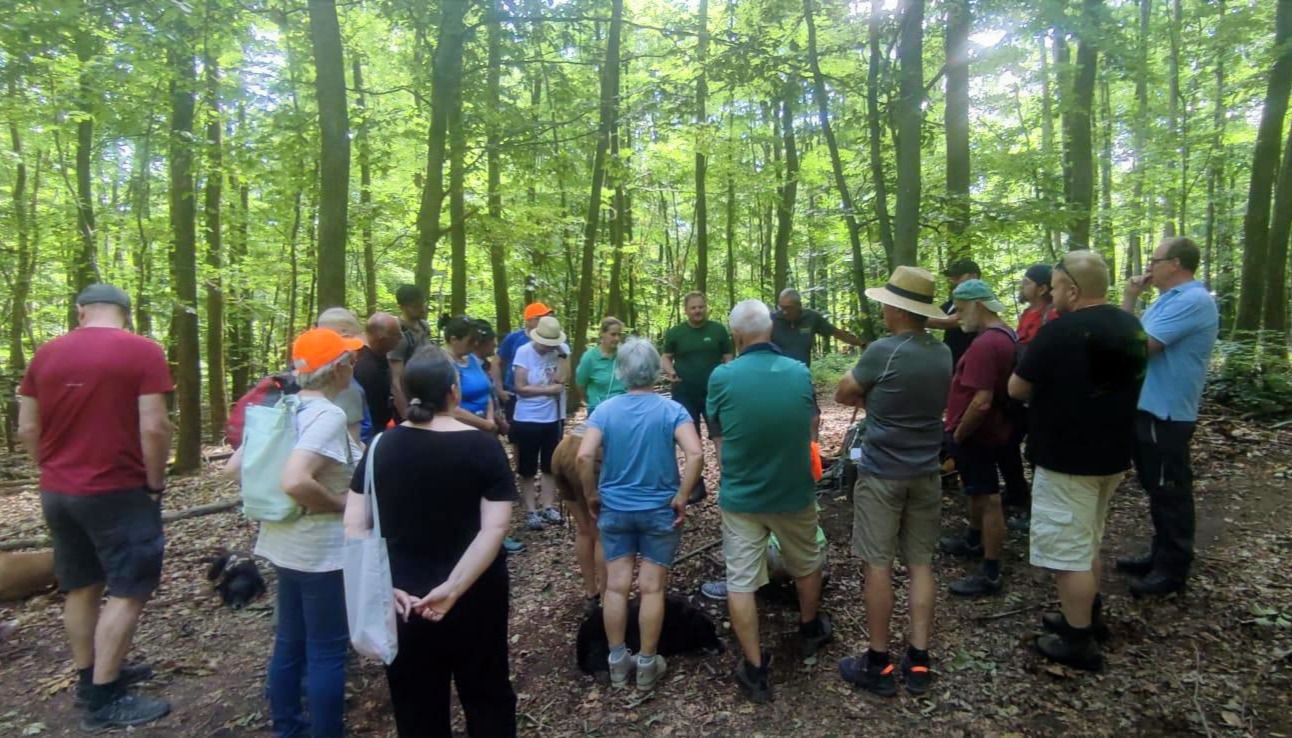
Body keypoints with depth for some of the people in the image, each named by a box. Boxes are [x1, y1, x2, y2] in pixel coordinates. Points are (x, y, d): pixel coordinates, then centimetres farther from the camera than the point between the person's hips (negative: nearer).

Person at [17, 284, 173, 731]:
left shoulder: (46, 353, 5)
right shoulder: (143, 351, -12)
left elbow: (27, 429, 8)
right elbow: (153, 427, -18)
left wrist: (54, 472, 18)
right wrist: (156, 482, -6)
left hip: (57, 492, 7)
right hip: (118, 492, -6)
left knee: (80, 587, 17)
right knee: (129, 591, 2)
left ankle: (90, 677, 30)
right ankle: (103, 699, 7)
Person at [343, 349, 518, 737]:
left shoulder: (382, 446, -4)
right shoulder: (483, 446, -12)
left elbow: (354, 525, -6)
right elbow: (495, 528, -21)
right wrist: (453, 588, -22)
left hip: (403, 598, 2)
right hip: (475, 597, -2)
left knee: (416, 704, 19)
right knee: (486, 694, 19)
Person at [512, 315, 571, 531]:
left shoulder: (563, 349, -4)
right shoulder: (524, 352, -11)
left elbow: (562, 379, -16)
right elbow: (520, 388, -14)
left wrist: (561, 354, -19)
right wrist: (548, 390, -16)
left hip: (553, 418, 3)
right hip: (527, 419, -2)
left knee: (551, 466, 14)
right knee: (527, 470, 7)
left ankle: (549, 507, 27)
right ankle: (531, 511, 18)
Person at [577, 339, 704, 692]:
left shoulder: (605, 410, -5)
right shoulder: (672, 410, -9)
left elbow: (584, 456, -15)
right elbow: (695, 454, -21)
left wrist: (592, 495, -1)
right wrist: (682, 497, -12)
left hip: (615, 509, 2)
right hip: (660, 510, -1)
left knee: (616, 586, 10)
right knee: (652, 589, 8)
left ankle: (618, 662, 22)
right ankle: (647, 666, 19)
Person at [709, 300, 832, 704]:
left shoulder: (723, 376, -15)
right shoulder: (800, 372, -7)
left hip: (740, 496, -2)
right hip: (794, 492, 3)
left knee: (740, 581, 8)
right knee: (807, 565, 26)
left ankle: (755, 669, 14)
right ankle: (810, 632, 47)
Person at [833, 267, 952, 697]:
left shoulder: (883, 351, -17)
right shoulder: (943, 353, 4)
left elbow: (843, 395, -5)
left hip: (882, 473, -6)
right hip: (926, 472, 6)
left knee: (878, 565, 3)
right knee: (921, 564, 11)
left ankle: (878, 664, 12)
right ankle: (918, 662, 18)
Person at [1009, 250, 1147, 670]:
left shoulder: (1059, 331, -21)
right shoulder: (1130, 328, 5)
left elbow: (1016, 389, -14)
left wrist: (1048, 387, 5)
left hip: (1066, 459, -9)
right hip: (1112, 453, 9)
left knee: (1067, 552, 3)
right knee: (1086, 545, 24)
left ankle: (1079, 643, 13)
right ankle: (1089, 617, 38)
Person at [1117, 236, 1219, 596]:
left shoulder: (1192, 301, -20)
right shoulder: (1170, 299, 13)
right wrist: (1130, 299, 4)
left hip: (1166, 413, -10)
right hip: (1151, 408, 10)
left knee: (1170, 493, 1)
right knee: (1157, 489, 19)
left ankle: (1173, 570, 13)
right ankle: (1161, 556, 32)